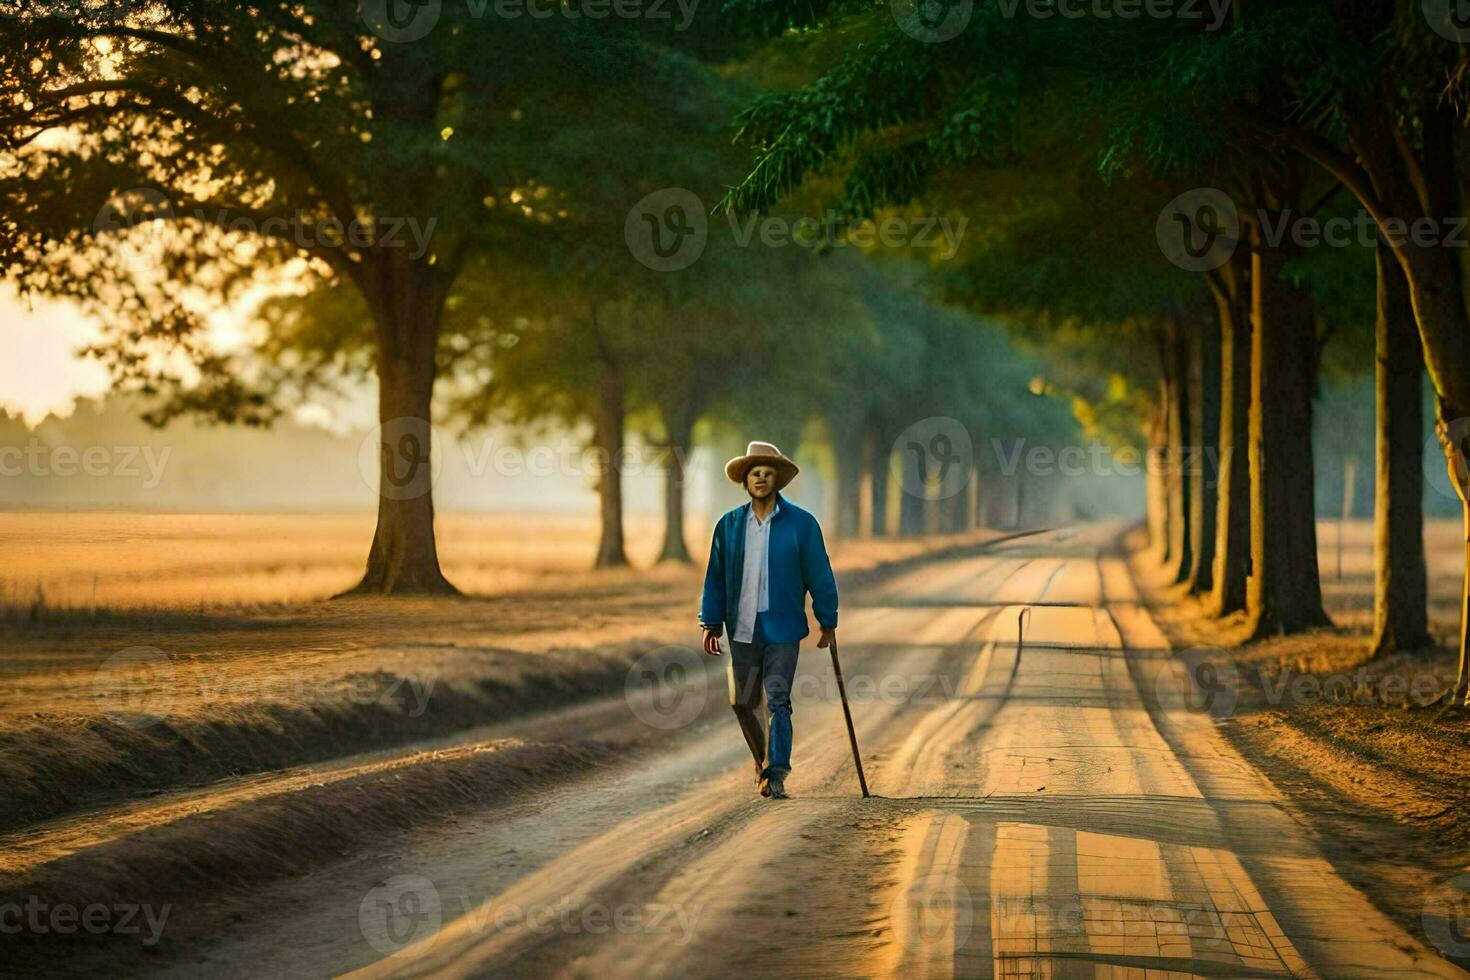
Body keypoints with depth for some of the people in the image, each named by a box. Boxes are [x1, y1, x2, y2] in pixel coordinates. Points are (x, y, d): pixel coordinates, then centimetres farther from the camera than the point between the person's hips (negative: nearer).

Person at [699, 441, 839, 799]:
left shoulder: (801, 524, -2)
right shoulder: (729, 525, 5)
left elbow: (819, 575, 2)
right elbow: (716, 577, 10)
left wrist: (828, 622, 2)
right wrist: (711, 623, 7)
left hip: (782, 628, -3)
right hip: (742, 628, 3)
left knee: (778, 700, -7)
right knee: (742, 702, 7)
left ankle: (776, 775, -4)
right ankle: (763, 760, 30)